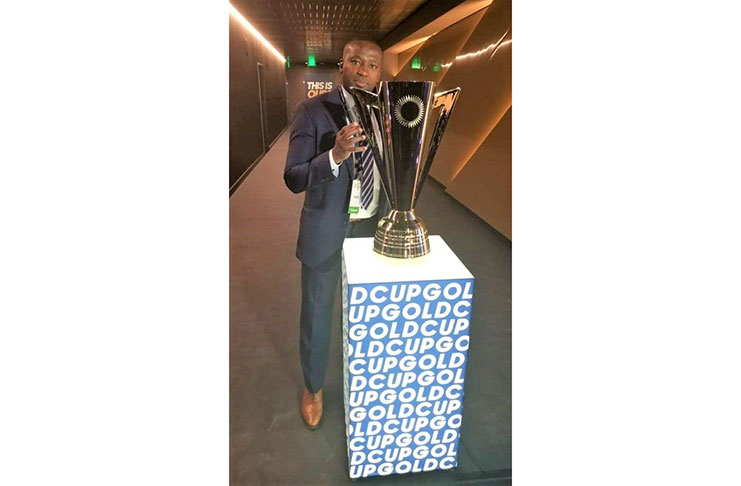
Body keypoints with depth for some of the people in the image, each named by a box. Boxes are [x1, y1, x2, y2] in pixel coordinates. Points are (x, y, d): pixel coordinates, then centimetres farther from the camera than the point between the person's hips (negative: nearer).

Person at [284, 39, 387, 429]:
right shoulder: (313, 111, -10)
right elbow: (293, 179, -17)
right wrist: (335, 154, -32)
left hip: (374, 227, 3)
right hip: (326, 230, -3)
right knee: (317, 313, 13)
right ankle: (312, 387, 40)